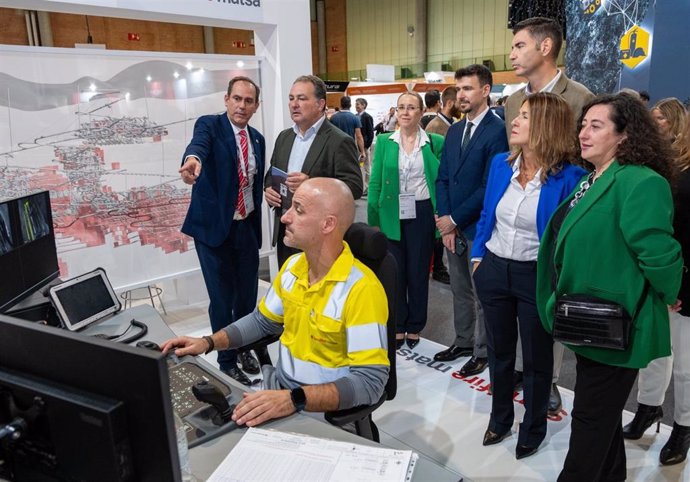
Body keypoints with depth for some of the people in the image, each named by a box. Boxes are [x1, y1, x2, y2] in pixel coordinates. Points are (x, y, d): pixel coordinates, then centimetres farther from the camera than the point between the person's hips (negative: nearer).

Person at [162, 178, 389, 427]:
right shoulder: (292, 266, -1)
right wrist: (208, 342, 1)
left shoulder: (362, 289, -25)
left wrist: (295, 399, -37)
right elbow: (262, 320, 14)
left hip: (323, 410, -6)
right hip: (277, 388, 7)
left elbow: (370, 381, -27)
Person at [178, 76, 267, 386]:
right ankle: (226, 361, 20)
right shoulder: (209, 125, -6)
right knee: (222, 299, 2)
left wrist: (256, 225, 13)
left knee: (248, 296, 14)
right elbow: (199, 143, -30)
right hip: (214, 226, -5)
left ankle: (244, 349, 36)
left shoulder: (258, 139, 10)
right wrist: (193, 159, -54)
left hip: (247, 227, 5)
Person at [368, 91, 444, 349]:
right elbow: (375, 182, 2)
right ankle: (397, 326, 24)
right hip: (392, 215, 1)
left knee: (419, 272, 8)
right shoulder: (384, 141, 3)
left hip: (421, 214, -1)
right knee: (394, 271, 7)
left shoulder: (435, 142, 1)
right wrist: (373, 220, -2)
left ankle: (415, 327, 25)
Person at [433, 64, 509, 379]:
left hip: (479, 227, -7)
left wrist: (455, 219, -13)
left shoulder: (497, 131, -12)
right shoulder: (454, 131, 12)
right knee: (460, 290, 17)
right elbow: (443, 179, 10)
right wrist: (445, 220, -2)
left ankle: (482, 351, 21)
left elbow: (490, 186, -17)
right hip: (451, 225, 7)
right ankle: (463, 342, 32)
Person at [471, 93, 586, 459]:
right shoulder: (500, 163, -1)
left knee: (536, 358, 15)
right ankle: (500, 418, 43)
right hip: (493, 270, 5)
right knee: (499, 351, 21)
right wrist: (477, 256, 8)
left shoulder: (568, 177, -17)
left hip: (537, 277, -4)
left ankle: (533, 428, 39)